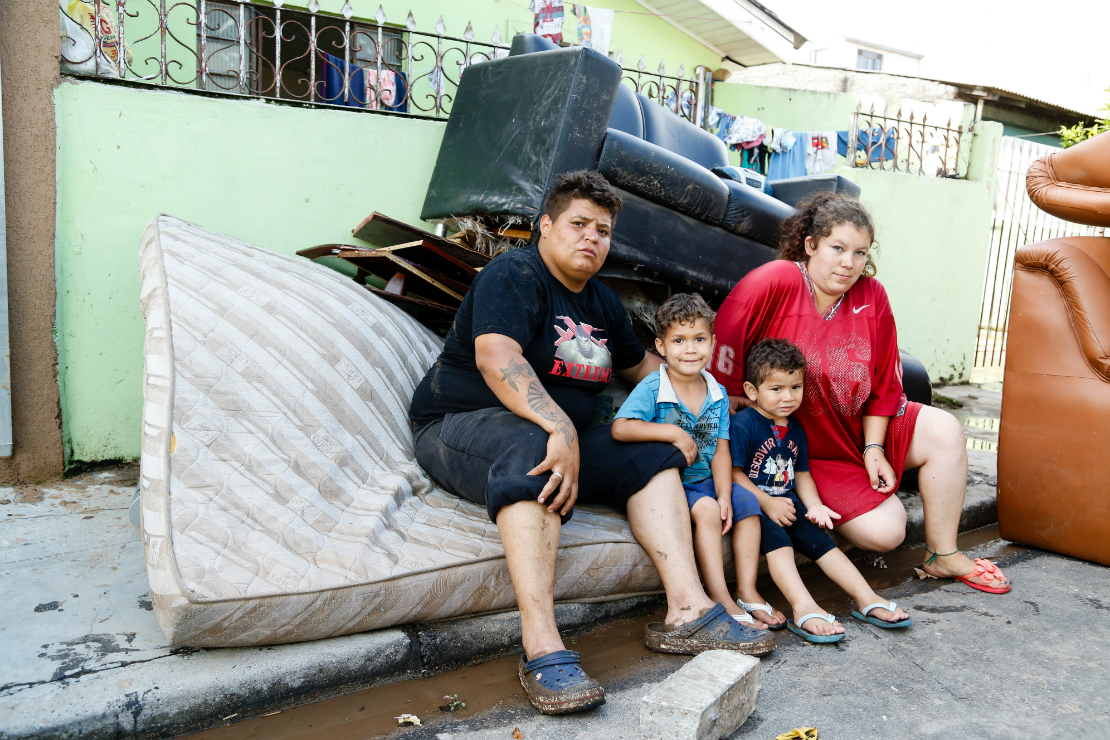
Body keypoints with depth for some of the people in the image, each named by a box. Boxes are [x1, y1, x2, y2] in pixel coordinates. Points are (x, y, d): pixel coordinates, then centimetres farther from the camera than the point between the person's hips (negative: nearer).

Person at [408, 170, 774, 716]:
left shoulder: (603, 303, 16)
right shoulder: (515, 275, -10)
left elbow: (641, 363, 33)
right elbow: (495, 357, -28)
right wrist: (560, 429, -39)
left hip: (557, 435, 8)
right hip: (460, 424, -8)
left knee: (651, 455, -7)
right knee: (529, 450, -39)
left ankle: (687, 610, -15)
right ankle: (543, 651, -45)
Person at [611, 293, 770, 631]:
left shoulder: (717, 394, 6)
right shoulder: (652, 388, -10)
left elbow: (720, 450, 2)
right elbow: (620, 428, -25)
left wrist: (724, 496, -11)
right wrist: (673, 433, -26)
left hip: (704, 480, 6)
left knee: (747, 501, -13)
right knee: (706, 509, -28)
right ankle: (721, 601, -25)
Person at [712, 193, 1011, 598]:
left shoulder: (872, 296, -3)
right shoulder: (776, 281, -21)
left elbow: (883, 383, 3)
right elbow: (722, 339, -19)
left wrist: (874, 447, -2)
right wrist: (731, 400, -11)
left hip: (861, 426, 6)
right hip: (808, 451, -6)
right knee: (883, 532, -18)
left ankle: (943, 555, 5)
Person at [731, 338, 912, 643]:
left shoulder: (795, 429, 14)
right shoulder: (743, 424, -12)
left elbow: (802, 475, 17)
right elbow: (734, 473, -16)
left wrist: (814, 505, -1)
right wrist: (767, 503, -21)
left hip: (788, 504, 7)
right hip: (753, 505, -7)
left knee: (819, 537, -7)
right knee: (775, 536, -30)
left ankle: (867, 599, -5)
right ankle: (803, 609, -41)